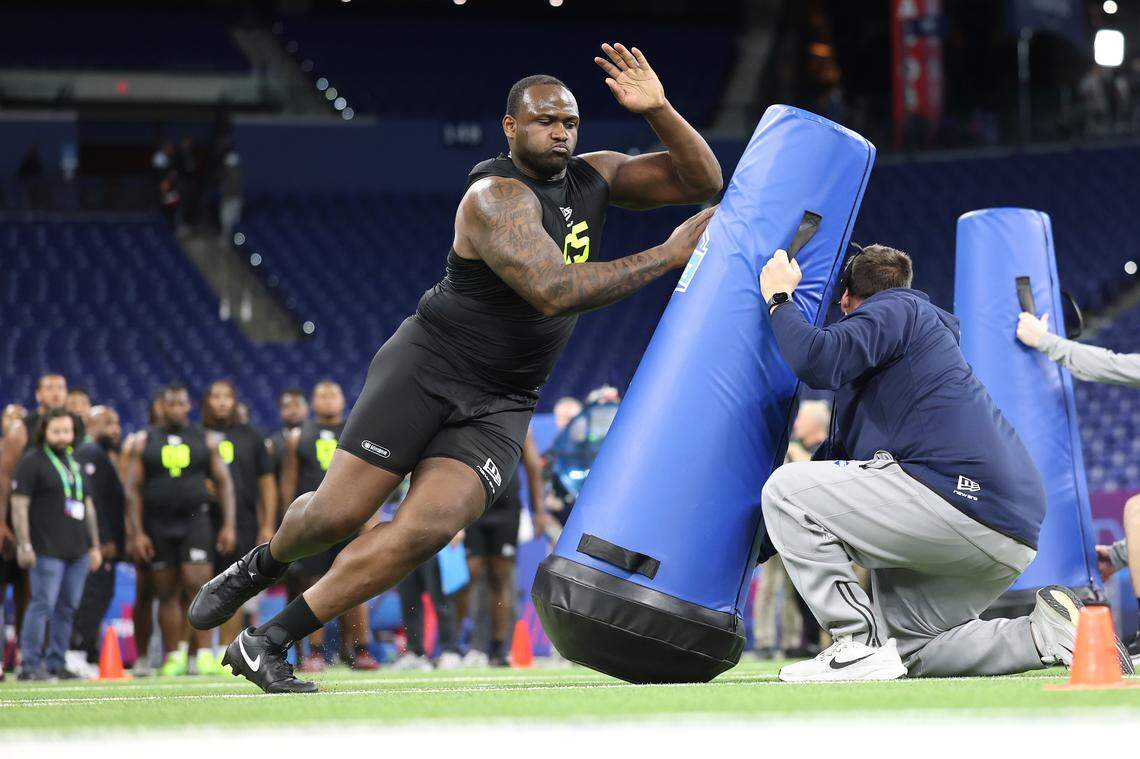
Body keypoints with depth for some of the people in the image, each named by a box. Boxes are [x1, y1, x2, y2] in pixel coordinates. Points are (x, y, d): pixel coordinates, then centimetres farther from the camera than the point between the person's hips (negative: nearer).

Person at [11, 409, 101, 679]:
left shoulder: (75, 463, 19)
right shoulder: (32, 462, -3)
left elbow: (88, 505, 24)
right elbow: (19, 505, -8)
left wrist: (95, 545, 21)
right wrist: (24, 545, -15)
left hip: (78, 550, 7)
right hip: (47, 551, -7)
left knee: (68, 608, 7)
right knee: (42, 605, -10)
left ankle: (56, 662, 13)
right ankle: (30, 665, -7)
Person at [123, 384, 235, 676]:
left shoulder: (205, 441, 8)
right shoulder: (144, 443, 6)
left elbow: (223, 482, 8)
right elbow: (133, 489, 3)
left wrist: (228, 525, 0)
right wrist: (136, 532, -4)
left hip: (196, 523, -1)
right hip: (158, 528, 1)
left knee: (198, 586, -13)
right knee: (167, 593, 3)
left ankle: (204, 653, -13)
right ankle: (173, 658, 10)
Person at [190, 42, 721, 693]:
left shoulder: (592, 176, 6)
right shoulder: (497, 196, -18)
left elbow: (703, 181, 5)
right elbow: (553, 292, -30)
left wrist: (658, 111, -13)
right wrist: (671, 254, -28)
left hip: (499, 407, 5)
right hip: (428, 364, -5)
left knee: (429, 528, -17)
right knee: (338, 514, -10)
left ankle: (266, 645, -10)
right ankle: (263, 564, 27)